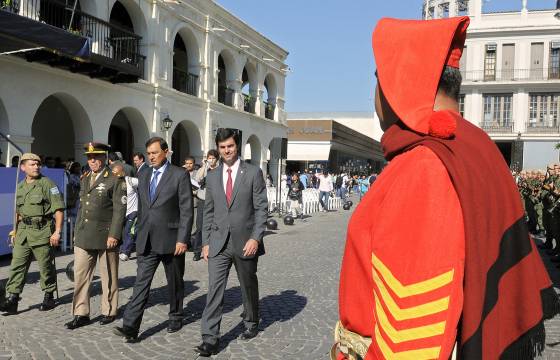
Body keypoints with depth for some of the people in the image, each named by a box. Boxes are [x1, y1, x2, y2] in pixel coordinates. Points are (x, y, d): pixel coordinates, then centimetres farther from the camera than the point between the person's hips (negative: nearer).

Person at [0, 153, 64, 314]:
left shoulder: (47, 184, -5)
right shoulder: (20, 187, 14)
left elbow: (58, 209, -10)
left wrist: (57, 231, -16)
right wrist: (15, 231, 18)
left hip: (42, 232, -6)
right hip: (23, 232, 6)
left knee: (46, 267, 5)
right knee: (17, 266, 1)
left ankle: (49, 298, 19)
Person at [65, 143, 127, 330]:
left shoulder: (115, 179, -7)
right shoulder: (85, 179, 14)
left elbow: (120, 209, -12)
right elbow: (81, 207, 20)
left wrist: (114, 235, -17)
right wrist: (76, 231, 16)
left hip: (105, 236, -6)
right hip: (84, 237, 6)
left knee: (108, 277, 8)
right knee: (80, 275, 4)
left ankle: (109, 311, 21)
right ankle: (81, 314, 13)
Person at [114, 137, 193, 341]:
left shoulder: (180, 175, -6)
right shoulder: (144, 176, 12)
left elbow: (186, 210, -10)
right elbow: (141, 208, 17)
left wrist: (182, 239, -14)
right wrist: (139, 236, 15)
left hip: (170, 239, -4)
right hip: (147, 241, 4)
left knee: (174, 283, 11)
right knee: (141, 282, -2)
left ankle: (176, 318, 29)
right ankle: (130, 327, -5)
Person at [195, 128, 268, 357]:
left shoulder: (253, 173, -3)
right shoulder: (212, 177, 8)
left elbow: (261, 208, -5)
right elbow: (208, 212, 11)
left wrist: (256, 238, -14)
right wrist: (206, 242, 6)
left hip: (245, 242, -2)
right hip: (219, 243, 2)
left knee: (249, 287, 14)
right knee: (214, 289, -6)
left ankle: (251, 324, 36)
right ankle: (210, 339, -3)